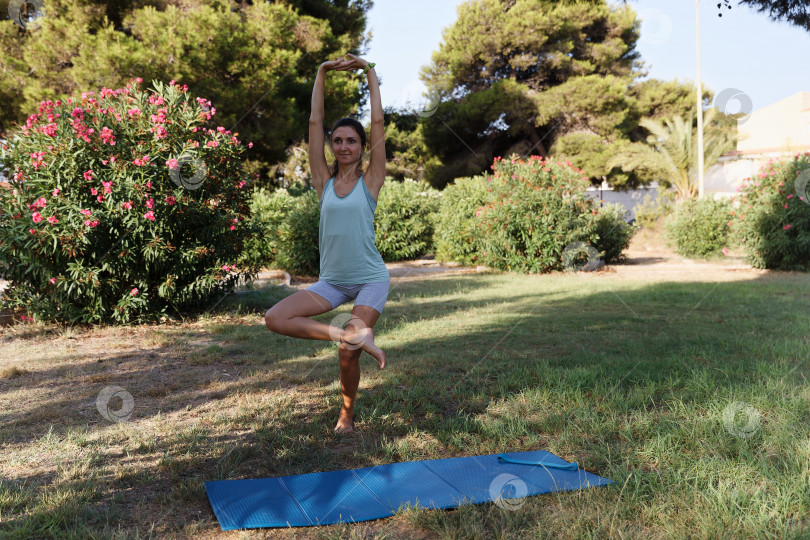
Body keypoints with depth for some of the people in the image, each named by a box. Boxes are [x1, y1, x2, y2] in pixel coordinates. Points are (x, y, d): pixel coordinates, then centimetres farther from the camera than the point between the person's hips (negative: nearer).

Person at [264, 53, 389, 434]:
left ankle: (347, 414, 22)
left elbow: (378, 122, -4)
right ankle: (353, 334, -16)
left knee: (348, 353, -6)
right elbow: (314, 122, 3)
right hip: (331, 281, 3)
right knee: (275, 319, -16)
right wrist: (322, 73, 3)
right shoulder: (324, 181, 4)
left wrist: (369, 71, 1)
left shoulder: (370, 181, -2)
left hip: (370, 279, -3)